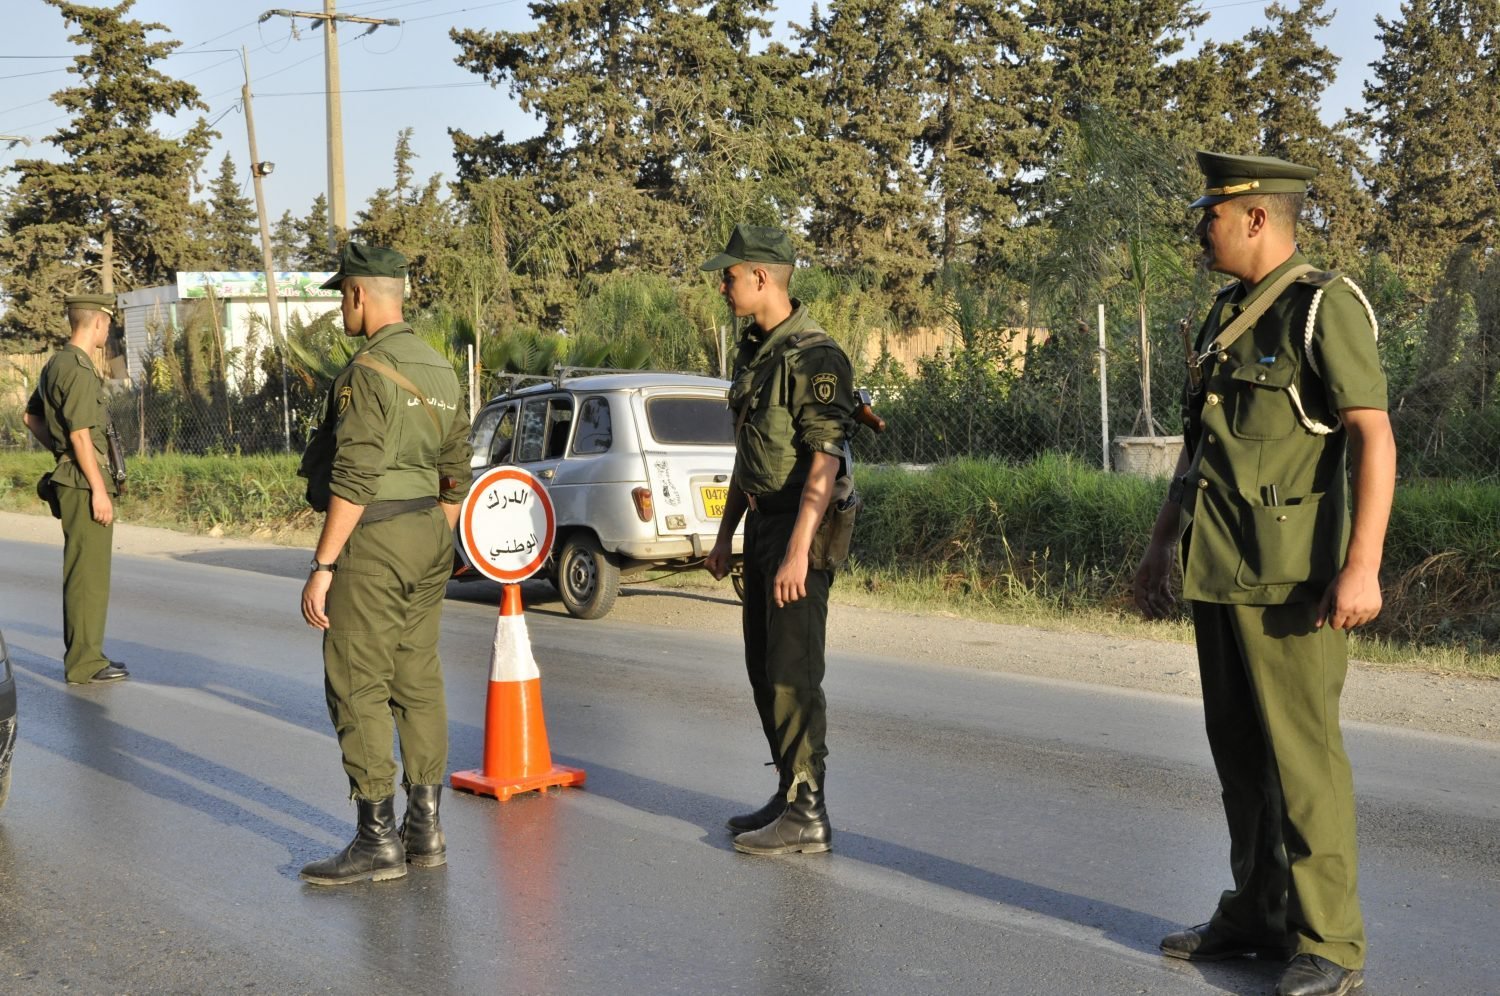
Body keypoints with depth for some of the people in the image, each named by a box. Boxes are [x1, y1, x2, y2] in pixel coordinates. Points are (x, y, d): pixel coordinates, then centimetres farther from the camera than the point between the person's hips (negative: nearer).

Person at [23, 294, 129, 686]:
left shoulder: (56, 364, 14)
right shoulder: (79, 370, -17)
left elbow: (32, 417, 25)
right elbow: (80, 434, -21)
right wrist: (99, 490, -20)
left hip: (72, 480, 10)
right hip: (86, 483, -10)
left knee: (83, 571, 16)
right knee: (88, 574, -6)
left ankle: (82, 654, 23)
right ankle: (85, 664, -2)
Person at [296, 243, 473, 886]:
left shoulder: (368, 372, -15)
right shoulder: (439, 371, 13)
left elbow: (353, 481, -20)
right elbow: (455, 474, 16)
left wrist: (322, 566, -18)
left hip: (374, 540, -9)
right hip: (429, 536, 9)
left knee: (357, 688, -3)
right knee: (418, 683, 12)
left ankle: (378, 840, 0)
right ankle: (425, 829, 16)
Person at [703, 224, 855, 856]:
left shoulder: (814, 356, -16)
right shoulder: (753, 353, 14)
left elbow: (825, 460, -22)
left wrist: (797, 550, -27)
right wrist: (725, 534, 20)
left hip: (799, 526, -10)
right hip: (761, 521, 10)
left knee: (793, 673, -8)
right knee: (763, 666, 13)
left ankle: (806, 816, -2)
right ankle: (789, 795, 23)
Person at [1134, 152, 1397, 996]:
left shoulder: (1325, 307, -10)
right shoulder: (1227, 316, 16)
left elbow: (1374, 438, -16)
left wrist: (1362, 567, -23)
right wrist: (1163, 545, 22)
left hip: (1286, 576, -9)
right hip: (1216, 573, 9)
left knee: (1303, 755, -5)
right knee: (1239, 752, 14)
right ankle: (1258, 914, 25)